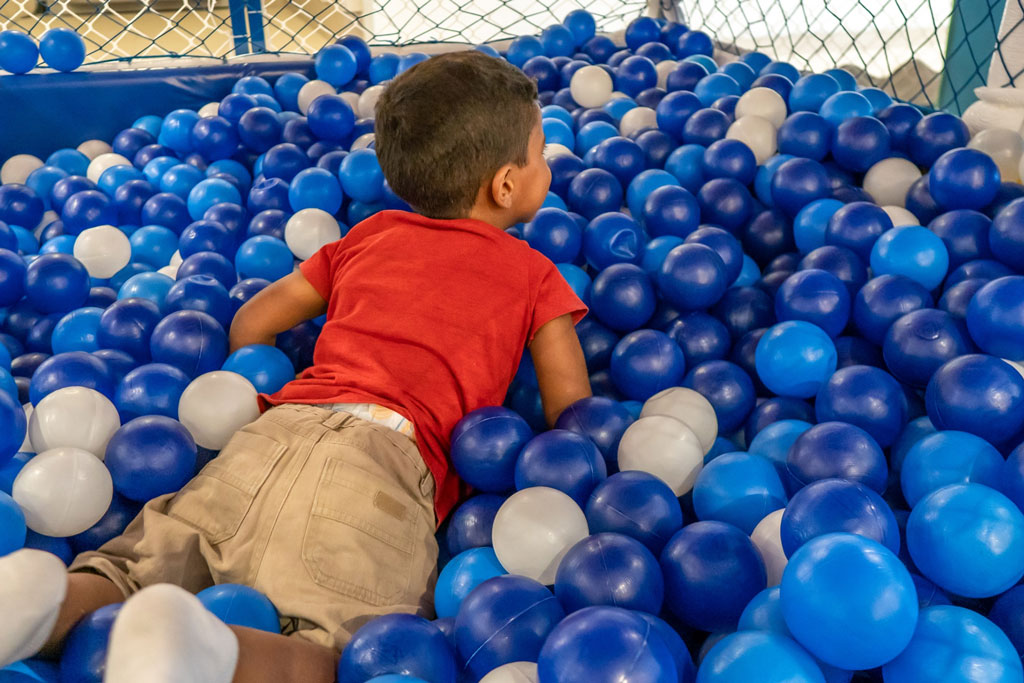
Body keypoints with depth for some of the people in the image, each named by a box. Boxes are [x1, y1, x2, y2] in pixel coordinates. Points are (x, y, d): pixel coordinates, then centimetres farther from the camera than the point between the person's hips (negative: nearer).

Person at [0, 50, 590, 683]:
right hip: (388, 454, -4)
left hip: (278, 431, 5)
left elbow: (250, 326, 30)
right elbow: (571, 408, 12)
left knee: (134, 573, 8)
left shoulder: (370, 234, 29)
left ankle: (58, 603, -23)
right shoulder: (533, 273, 18)